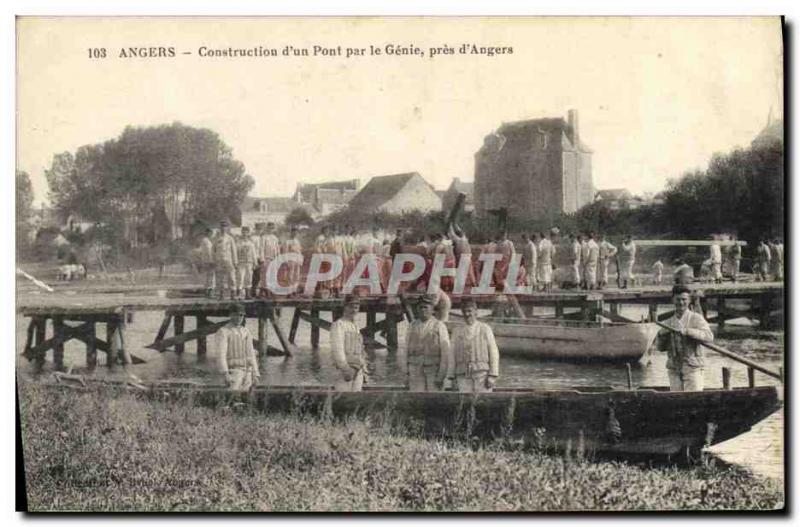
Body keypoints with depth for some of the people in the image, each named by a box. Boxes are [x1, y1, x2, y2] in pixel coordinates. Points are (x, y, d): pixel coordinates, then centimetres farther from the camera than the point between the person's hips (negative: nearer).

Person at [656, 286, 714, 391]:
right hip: (674, 368, 4)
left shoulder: (696, 318, 0)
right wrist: (662, 335, -4)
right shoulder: (668, 322, 13)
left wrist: (686, 331, -27)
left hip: (693, 367, -4)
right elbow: (661, 347, 17)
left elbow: (709, 336, -16)